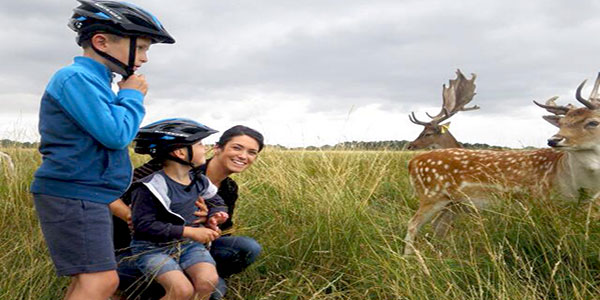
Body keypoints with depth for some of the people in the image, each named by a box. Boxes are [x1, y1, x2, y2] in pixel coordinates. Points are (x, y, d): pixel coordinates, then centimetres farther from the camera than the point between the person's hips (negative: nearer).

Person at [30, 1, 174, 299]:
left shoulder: (93, 81, 16)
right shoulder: (77, 77, -15)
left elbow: (110, 132, 20)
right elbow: (116, 135, -20)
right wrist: (131, 96, -7)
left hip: (87, 197, 10)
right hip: (71, 195, -10)